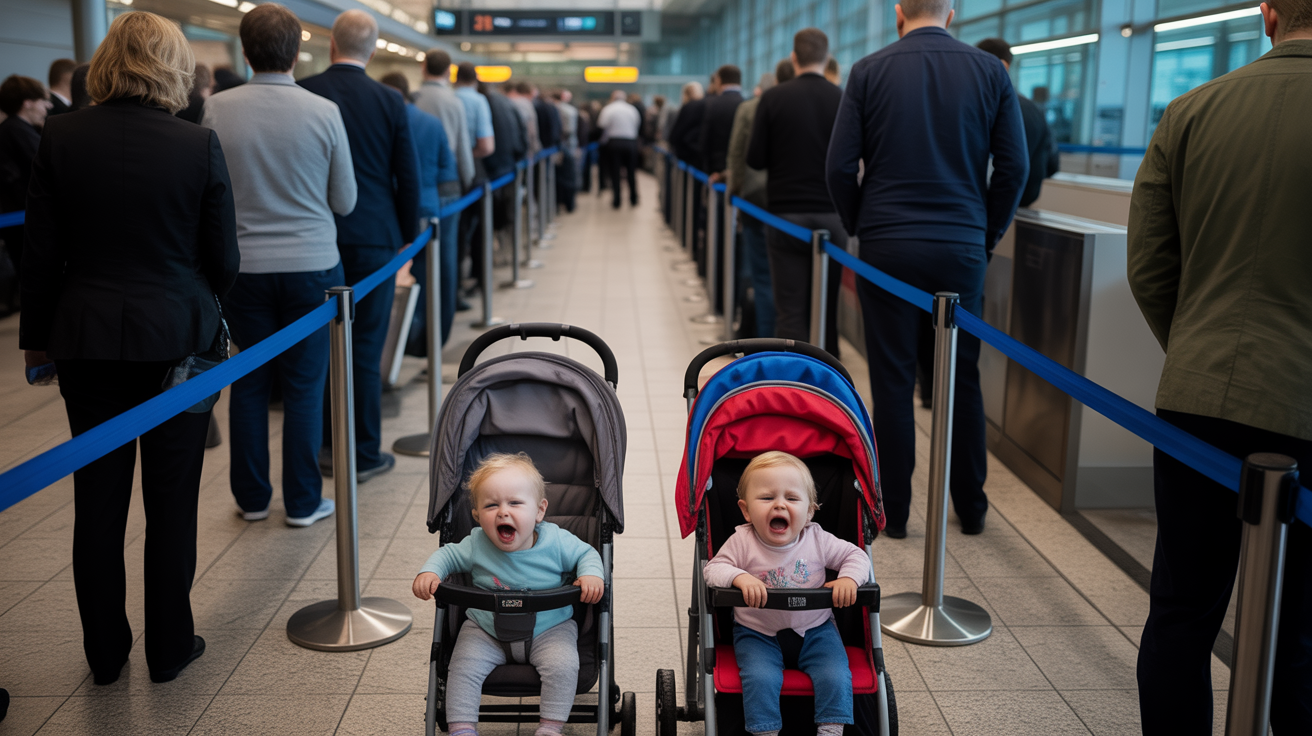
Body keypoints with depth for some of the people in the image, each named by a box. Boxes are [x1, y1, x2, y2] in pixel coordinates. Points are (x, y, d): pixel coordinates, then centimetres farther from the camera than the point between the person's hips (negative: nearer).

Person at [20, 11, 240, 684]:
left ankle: (104, 653, 25)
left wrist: (36, 338, 11)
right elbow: (224, 262, -3)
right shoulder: (200, 145, -9)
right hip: (177, 337, -2)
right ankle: (169, 648, 21)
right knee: (171, 500, 9)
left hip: (87, 339, 2)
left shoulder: (60, 138, -4)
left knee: (98, 498, 13)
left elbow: (41, 254, 0)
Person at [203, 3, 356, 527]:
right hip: (311, 264, -1)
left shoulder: (217, 110, -5)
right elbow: (344, 202, 0)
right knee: (304, 386, 7)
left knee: (249, 383, 12)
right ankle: (303, 502, 14)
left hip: (243, 265, 1)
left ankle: (251, 498, 23)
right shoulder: (324, 112, -8)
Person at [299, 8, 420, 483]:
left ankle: (326, 445, 22)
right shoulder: (389, 103, -4)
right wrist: (408, 237, 11)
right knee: (366, 350, 4)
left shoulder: (303, 93, -2)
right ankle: (364, 455, 11)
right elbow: (407, 178, -1)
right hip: (373, 239, -1)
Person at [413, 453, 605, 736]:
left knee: (563, 666, -24)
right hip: (486, 631, 1)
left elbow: (586, 553, -2)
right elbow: (448, 554, 3)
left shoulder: (556, 541, -16)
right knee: (464, 667, -18)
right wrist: (429, 571, -16)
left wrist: (592, 574, -23)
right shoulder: (475, 546, -13)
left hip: (549, 629, -1)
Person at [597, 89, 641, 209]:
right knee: (631, 172, 12)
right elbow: (638, 123, 6)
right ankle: (634, 199, 18)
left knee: (615, 173, 2)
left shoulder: (608, 109, -5)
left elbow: (602, 126, -9)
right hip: (630, 142, 2)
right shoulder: (632, 109, 4)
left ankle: (616, 201, 1)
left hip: (614, 142, -2)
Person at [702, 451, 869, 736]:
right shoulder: (742, 542, -11)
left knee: (836, 677, -17)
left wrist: (849, 578, -20)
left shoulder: (818, 540, -6)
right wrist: (740, 577, -33)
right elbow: (713, 569, -13)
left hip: (814, 629, 2)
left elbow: (856, 555, 2)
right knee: (761, 678, -25)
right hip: (757, 633, -1)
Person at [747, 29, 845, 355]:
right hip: (832, 216, 1)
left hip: (786, 215, -1)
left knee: (791, 312, 2)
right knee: (826, 309, 11)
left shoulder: (773, 98, -5)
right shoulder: (841, 99, -4)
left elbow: (755, 159, -3)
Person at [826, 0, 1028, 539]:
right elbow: (1014, 166, 1)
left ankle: (894, 512, 12)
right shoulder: (990, 71, 3)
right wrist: (988, 234, 12)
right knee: (963, 379, 12)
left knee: (893, 382, 5)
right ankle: (971, 508, 22)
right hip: (962, 247, 2)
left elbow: (840, 165, -4)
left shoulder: (869, 71, -1)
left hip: (887, 247, -1)